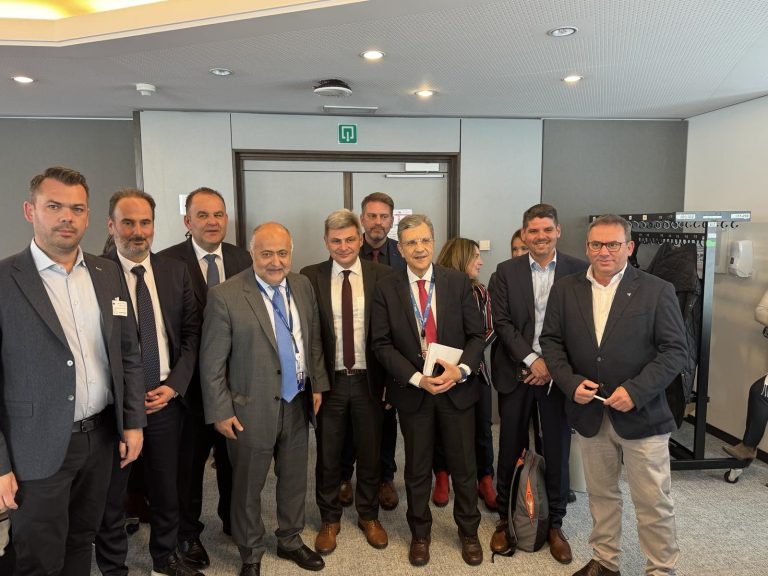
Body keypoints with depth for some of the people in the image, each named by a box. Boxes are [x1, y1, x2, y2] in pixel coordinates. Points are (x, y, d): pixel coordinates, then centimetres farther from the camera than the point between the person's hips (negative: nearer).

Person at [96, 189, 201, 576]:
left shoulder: (176, 272, 2)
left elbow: (191, 333, 5)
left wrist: (174, 385, -5)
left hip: (167, 398, 4)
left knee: (166, 487, 19)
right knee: (111, 495, 14)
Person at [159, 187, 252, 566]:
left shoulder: (242, 258, 1)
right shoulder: (168, 261, -12)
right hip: (191, 380, -3)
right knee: (189, 463, 15)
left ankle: (233, 519, 43)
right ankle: (188, 532, 37)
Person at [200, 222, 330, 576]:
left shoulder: (303, 286, 1)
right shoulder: (225, 296, -15)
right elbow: (211, 361, -12)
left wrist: (317, 385, 8)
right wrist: (220, 411, -11)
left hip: (298, 403, 5)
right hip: (252, 408, -4)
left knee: (295, 479, 20)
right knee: (248, 486, 14)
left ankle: (290, 541, 44)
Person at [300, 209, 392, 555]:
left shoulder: (383, 276, -4)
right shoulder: (310, 277, -4)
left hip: (368, 380, 0)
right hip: (329, 380, 0)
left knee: (370, 454, 17)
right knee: (328, 455, 15)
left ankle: (369, 516, 40)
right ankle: (329, 519, 38)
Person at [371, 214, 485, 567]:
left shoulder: (459, 282, -3)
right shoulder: (386, 289, -5)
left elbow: (476, 335, -1)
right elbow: (382, 344, -6)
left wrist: (461, 370, -18)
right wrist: (417, 378, -16)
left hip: (457, 388, 1)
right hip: (412, 391, 0)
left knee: (464, 466, 14)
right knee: (417, 469, 15)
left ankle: (468, 532, 37)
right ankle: (420, 534, 37)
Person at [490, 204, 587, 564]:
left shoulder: (577, 271, -1)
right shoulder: (506, 271, 1)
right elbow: (502, 323, -4)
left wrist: (553, 365, -10)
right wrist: (532, 360, -13)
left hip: (559, 374, 0)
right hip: (515, 373, 0)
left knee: (557, 451, 10)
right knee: (510, 450, 10)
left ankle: (555, 524, 28)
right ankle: (505, 518, 28)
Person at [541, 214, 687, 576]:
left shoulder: (657, 291, -6)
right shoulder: (565, 290, 3)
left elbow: (675, 350, -8)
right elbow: (551, 340, 5)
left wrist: (635, 390, -18)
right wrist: (570, 382, -10)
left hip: (641, 413, -3)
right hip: (589, 411, 3)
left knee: (654, 503, 7)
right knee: (600, 494, 18)